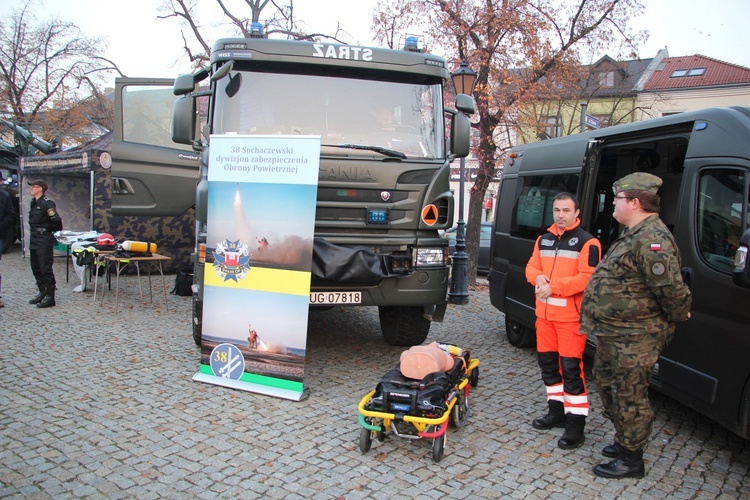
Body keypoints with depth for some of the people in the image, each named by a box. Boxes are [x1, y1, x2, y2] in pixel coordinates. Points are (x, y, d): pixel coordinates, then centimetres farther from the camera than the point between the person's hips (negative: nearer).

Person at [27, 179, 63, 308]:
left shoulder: (47, 203, -15)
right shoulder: (34, 203, 13)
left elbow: (56, 220, -22)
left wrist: (54, 231, -7)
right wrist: (35, 231, 13)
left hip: (44, 241, -9)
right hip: (34, 240, 9)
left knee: (46, 268, -7)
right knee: (36, 268, 14)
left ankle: (50, 297, -2)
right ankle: (42, 293, 25)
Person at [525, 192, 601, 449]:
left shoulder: (587, 242, -9)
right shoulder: (543, 240, 14)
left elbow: (586, 278, -17)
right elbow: (531, 266, 16)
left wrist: (553, 286, -20)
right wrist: (538, 277, -7)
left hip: (571, 316, -7)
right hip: (544, 313, 7)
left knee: (571, 368, -6)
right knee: (547, 362, 15)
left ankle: (576, 423, 3)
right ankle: (557, 411, 31)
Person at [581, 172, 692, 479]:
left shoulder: (652, 239, -24)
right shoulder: (635, 235, 13)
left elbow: (671, 287, -28)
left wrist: (677, 316, -12)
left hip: (634, 340, -11)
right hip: (614, 334, 11)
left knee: (629, 397, 1)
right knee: (607, 384, 23)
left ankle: (631, 460, 16)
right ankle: (624, 441, 40)